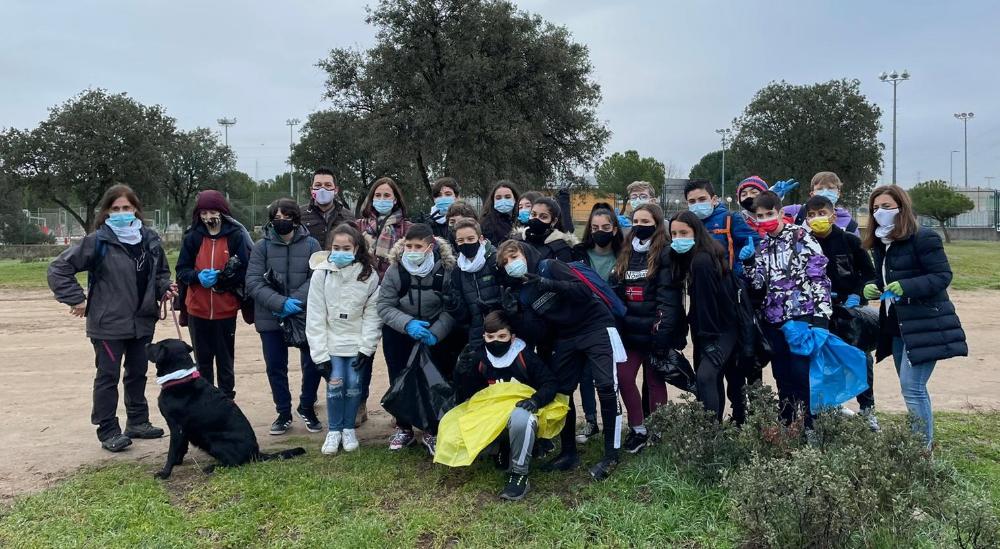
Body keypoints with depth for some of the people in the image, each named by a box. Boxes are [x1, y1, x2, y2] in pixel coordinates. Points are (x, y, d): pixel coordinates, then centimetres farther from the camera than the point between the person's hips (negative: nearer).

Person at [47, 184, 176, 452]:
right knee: (108, 376, 3)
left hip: (143, 321, 5)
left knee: (138, 373, 16)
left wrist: (164, 288, -3)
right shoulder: (98, 241, -12)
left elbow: (160, 272, 16)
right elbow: (58, 268, -10)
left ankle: (138, 422, 31)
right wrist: (76, 299, -13)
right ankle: (108, 431, 13)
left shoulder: (150, 239, 2)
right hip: (108, 323, -5)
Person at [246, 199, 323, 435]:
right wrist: (280, 303, -20)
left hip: (306, 315, 0)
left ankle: (307, 407, 26)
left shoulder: (311, 244, -1)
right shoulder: (262, 246, -1)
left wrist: (296, 301, -21)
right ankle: (284, 413, 26)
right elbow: (253, 282, -8)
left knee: (313, 364, 4)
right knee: (275, 367, 8)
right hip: (271, 318, 1)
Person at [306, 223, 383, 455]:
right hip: (331, 342, 0)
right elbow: (315, 316, -8)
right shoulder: (321, 273, -9)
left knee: (354, 384, -2)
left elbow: (372, 313, -5)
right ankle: (334, 430, 11)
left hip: (358, 343, 1)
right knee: (335, 385, -8)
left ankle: (348, 428, 18)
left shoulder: (369, 275, -7)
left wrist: (366, 347, -11)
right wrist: (320, 353, -11)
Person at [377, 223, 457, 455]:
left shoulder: (447, 270, -17)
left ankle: (432, 431, 16)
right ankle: (403, 428, 24)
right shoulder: (395, 270, -16)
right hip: (400, 332, 1)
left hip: (435, 332, -1)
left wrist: (435, 332, -27)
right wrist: (408, 324, -30)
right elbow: (384, 306, -14)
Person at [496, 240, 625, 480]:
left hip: (595, 327, -7)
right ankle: (568, 451, 18)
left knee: (606, 386, -14)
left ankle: (611, 454, -6)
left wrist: (547, 284, -28)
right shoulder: (520, 293, 7)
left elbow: (584, 291, -22)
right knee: (561, 390, 5)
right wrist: (514, 315, -8)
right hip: (566, 337, 7)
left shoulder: (550, 268, -11)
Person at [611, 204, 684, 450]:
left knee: (654, 380, 6)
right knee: (623, 378, 3)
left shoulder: (665, 253, -8)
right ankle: (637, 429, 19)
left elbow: (668, 296, -15)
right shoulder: (626, 252, 13)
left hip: (654, 331, -6)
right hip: (630, 329, 6)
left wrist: (662, 331, -22)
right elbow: (614, 289, 15)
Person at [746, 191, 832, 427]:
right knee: (782, 377, 10)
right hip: (774, 320, 6)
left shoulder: (800, 236, -3)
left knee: (803, 373, -7)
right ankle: (788, 426, 20)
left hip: (803, 316, -5)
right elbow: (757, 285, 13)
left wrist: (821, 315, -15)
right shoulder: (760, 245, 14)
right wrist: (747, 261, -7)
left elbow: (819, 275, -8)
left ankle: (810, 428, 4)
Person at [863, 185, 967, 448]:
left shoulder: (923, 238, -12)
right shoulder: (880, 243, 12)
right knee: (911, 387, 16)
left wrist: (906, 286, -28)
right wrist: (872, 287, -2)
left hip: (925, 325, -8)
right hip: (897, 326, 9)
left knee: (912, 388, -11)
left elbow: (943, 275, -16)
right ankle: (923, 441, 29)